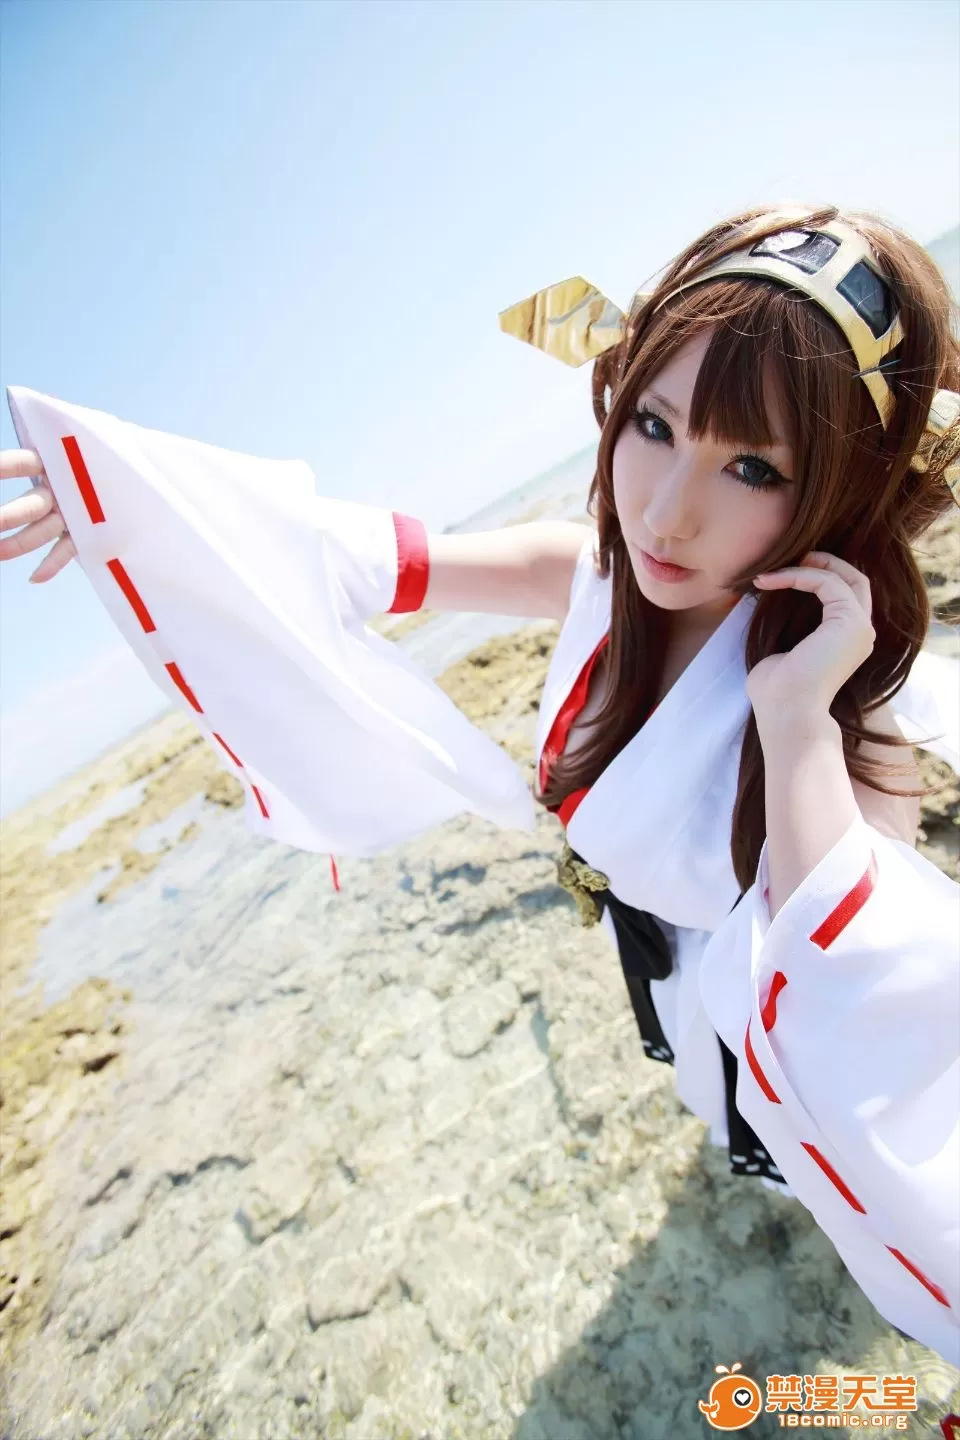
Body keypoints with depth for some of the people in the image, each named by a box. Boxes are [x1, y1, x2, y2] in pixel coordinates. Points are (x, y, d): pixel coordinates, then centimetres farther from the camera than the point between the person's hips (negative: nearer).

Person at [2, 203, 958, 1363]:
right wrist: (139, 493, -21)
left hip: (822, 1048, -5)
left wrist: (798, 725, -49)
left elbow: (862, 1044, -43)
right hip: (683, 1000, 6)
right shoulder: (614, 563, -22)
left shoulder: (859, 689, -38)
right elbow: (404, 557, -16)